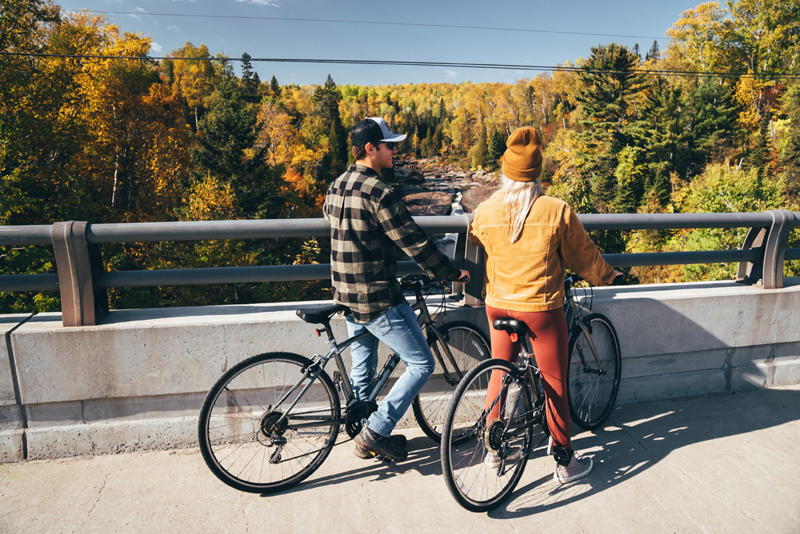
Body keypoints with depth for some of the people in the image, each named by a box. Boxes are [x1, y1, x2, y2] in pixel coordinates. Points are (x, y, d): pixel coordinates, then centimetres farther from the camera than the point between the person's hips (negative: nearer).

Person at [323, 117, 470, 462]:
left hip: (347, 296, 9)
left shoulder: (336, 187, 7)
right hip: (378, 299, -9)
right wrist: (452, 273, -5)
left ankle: (366, 436, 36)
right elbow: (414, 243, -18)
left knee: (362, 368, 22)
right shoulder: (378, 193, -20)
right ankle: (374, 433, 9)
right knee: (421, 364, 5)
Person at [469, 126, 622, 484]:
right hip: (542, 308, -3)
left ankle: (493, 448, 34)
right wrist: (606, 277, 19)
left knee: (499, 374, 19)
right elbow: (583, 255, -1)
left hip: (498, 305, 3)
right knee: (554, 383, 11)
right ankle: (565, 461, 25)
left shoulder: (485, 211, -6)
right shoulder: (557, 211, -13)